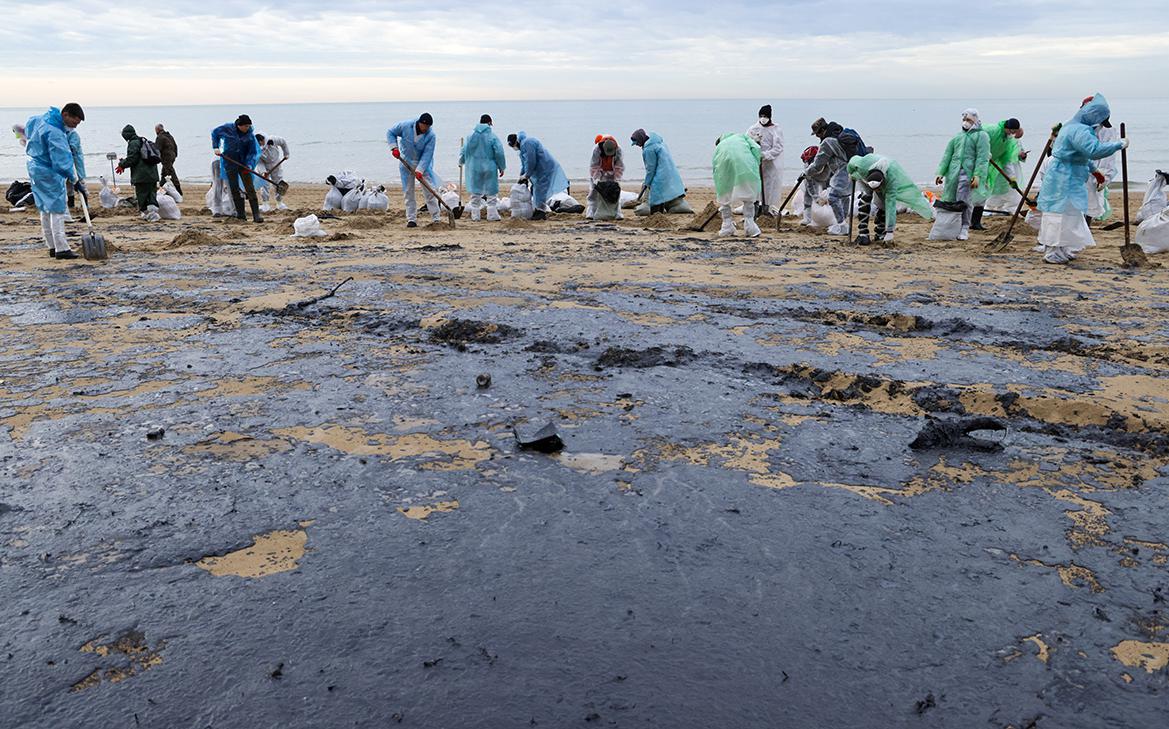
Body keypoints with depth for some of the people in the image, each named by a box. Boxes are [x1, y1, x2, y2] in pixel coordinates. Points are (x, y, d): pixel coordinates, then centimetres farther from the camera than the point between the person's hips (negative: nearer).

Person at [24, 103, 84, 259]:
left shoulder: (43, 118, 5)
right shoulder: (55, 133, -26)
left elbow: (28, 125, 28)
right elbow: (62, 160, -26)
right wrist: (73, 177, -14)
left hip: (35, 169, 10)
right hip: (49, 175, -10)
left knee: (45, 210, 13)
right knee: (57, 210, -8)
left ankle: (52, 247, 20)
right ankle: (61, 249, -8)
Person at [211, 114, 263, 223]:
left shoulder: (250, 134, -6)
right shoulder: (227, 128, -6)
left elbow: (252, 151, -2)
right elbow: (214, 133, 13)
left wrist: (249, 165, -16)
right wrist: (215, 147, 3)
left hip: (243, 163, 0)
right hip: (229, 162, 0)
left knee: (250, 188, -8)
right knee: (234, 189, 2)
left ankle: (256, 214, -10)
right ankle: (240, 213, 9)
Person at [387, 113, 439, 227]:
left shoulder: (431, 135, -21)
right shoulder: (405, 126, -18)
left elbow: (427, 154, -24)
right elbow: (390, 133, -2)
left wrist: (420, 170, -32)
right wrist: (394, 147, -16)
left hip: (423, 163, -1)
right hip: (406, 162, 1)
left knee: (430, 190, -6)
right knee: (408, 192, 2)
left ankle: (436, 219, 0)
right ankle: (411, 219, 8)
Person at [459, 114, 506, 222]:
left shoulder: (471, 135, 1)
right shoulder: (492, 136, -9)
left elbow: (464, 151, 7)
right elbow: (499, 153, -9)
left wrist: (461, 162, 25)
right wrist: (501, 167, 3)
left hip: (474, 168, 3)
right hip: (490, 168, -3)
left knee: (475, 192, 10)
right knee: (491, 192, 7)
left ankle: (475, 215, 13)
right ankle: (492, 214, 7)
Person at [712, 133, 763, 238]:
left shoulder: (718, 147, 37)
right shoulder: (741, 136, 33)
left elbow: (716, 172, 34)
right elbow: (756, 148, 12)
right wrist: (756, 166, 15)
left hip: (725, 166, 1)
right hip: (745, 164, -1)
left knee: (724, 197, 20)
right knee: (748, 197, 13)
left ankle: (727, 227, 20)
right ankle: (750, 228, 10)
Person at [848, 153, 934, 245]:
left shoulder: (891, 181, -43)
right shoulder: (862, 166, -44)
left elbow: (891, 206, -43)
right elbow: (852, 161, -20)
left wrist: (890, 231, -44)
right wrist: (850, 173, 2)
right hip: (863, 177, 0)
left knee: (882, 203, -10)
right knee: (866, 196, -24)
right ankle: (862, 234, -22)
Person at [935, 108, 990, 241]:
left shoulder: (981, 136, 5)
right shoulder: (957, 136, 22)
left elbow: (982, 158, -5)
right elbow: (947, 154, 19)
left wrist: (978, 175, -16)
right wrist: (941, 172, 8)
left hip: (968, 173, -5)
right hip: (953, 172, 5)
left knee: (964, 202, -9)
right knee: (949, 200, 1)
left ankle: (964, 230, -1)